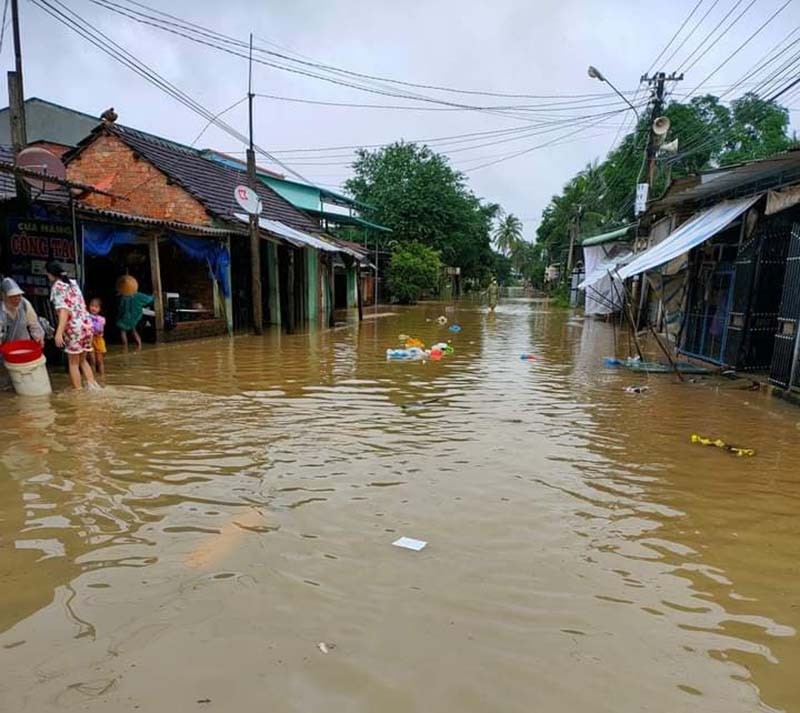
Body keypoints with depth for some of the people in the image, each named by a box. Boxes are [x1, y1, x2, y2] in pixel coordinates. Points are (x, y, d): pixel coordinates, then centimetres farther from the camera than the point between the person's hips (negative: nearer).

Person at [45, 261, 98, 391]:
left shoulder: (57, 286, -5)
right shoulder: (72, 283, 17)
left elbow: (64, 310, -18)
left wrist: (59, 332, -24)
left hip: (75, 328, -7)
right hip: (86, 324, 7)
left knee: (73, 363, 5)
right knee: (82, 360, 19)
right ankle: (93, 385, 10)